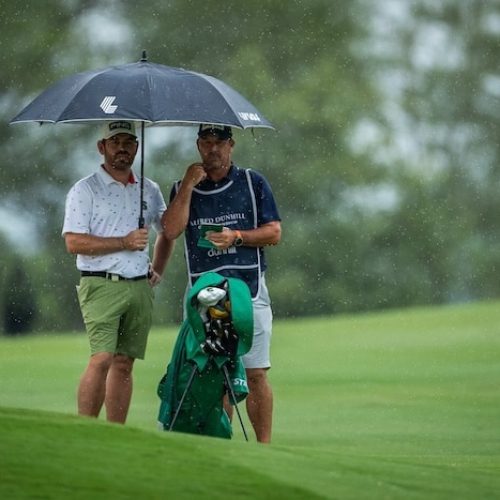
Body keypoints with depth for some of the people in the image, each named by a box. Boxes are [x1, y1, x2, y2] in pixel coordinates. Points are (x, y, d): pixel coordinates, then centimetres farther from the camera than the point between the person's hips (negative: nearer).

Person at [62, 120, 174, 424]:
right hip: (102, 285, -5)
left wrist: (158, 270, 17)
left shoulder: (150, 191, 16)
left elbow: (167, 231, 31)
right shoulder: (85, 190, 0)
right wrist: (124, 243, -13)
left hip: (140, 287, 5)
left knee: (125, 363, 4)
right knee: (102, 359, -17)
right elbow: (74, 242, -10)